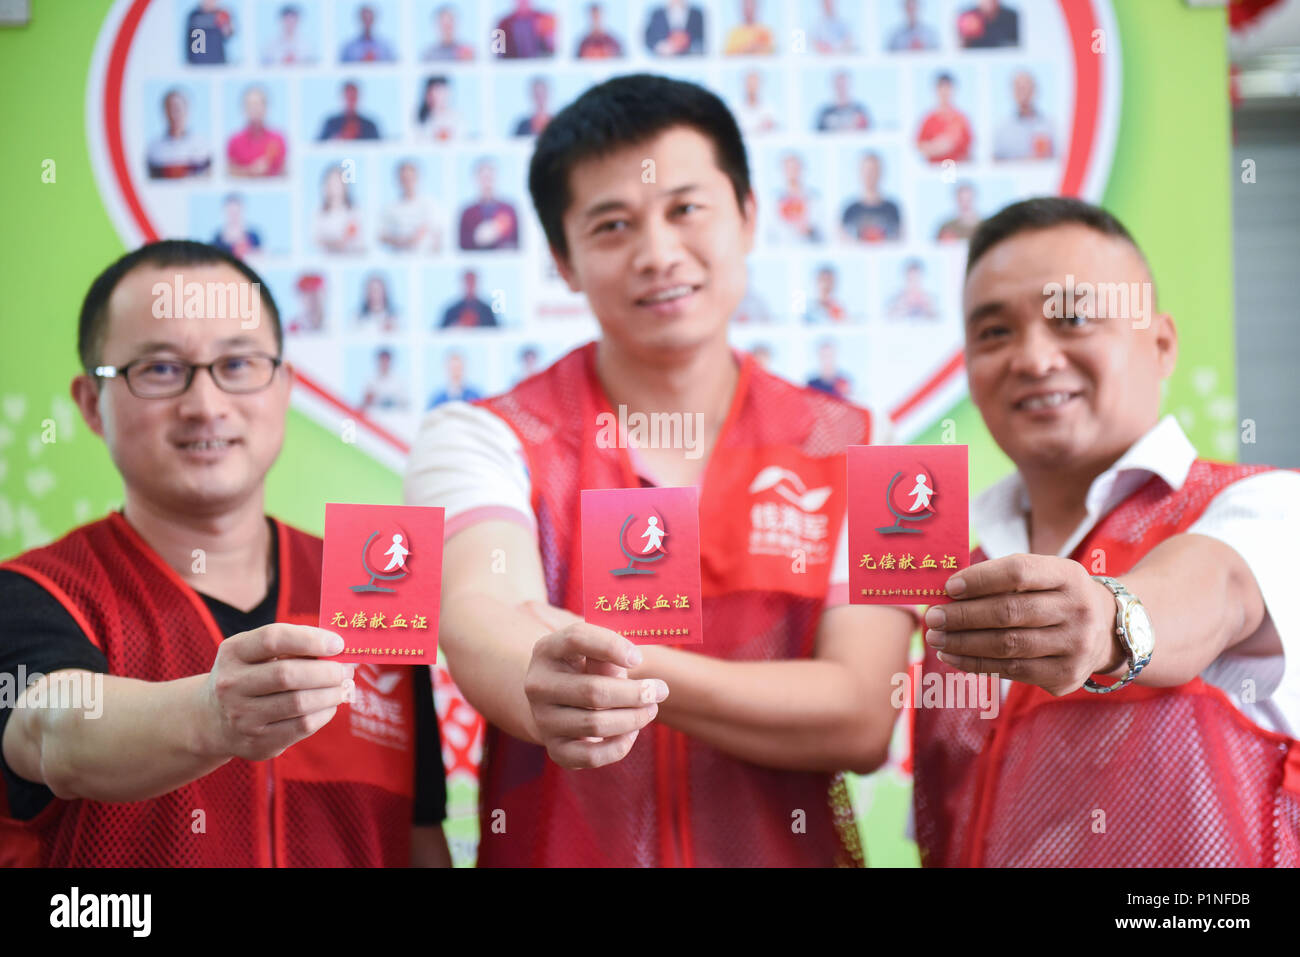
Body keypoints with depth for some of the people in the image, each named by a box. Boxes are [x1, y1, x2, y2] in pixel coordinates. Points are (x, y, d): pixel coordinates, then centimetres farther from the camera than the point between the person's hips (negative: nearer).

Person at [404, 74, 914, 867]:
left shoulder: (854, 450, 4)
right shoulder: (480, 440, 2)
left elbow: (861, 718, -6)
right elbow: (480, 617, -17)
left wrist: (634, 670, -21)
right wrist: (554, 693, -38)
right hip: (557, 852, 0)